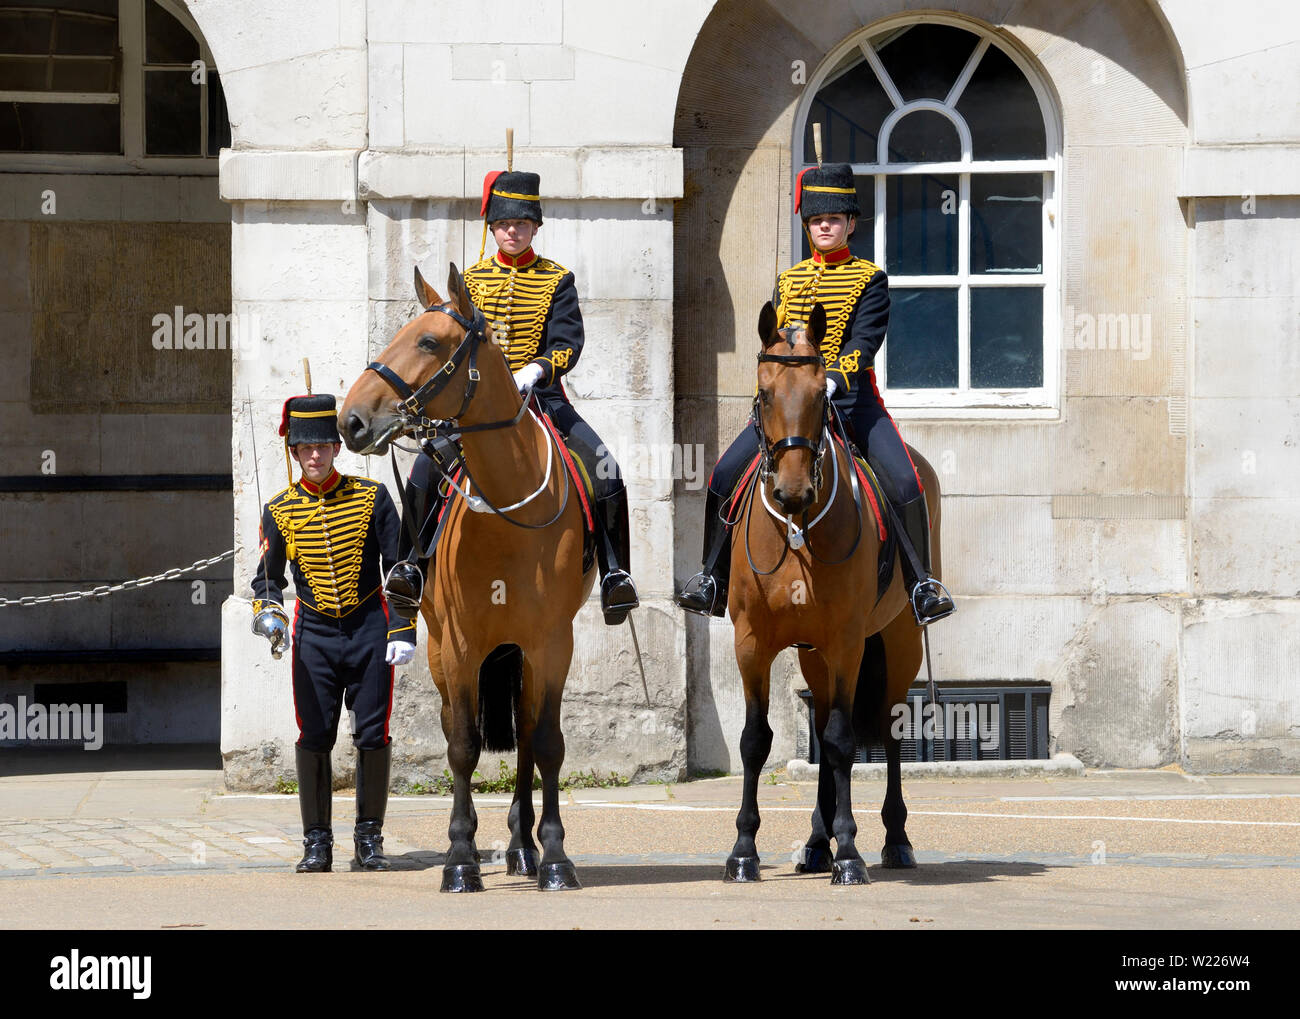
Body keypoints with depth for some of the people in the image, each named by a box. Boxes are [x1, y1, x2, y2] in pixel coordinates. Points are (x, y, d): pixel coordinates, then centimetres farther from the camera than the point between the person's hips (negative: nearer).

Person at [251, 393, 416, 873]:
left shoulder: (371, 498, -2)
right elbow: (267, 577, 8)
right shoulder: (279, 511, 1)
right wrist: (268, 614, -13)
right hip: (314, 635, 1)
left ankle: (369, 837, 11)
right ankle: (317, 842, 6)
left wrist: (402, 632, -7)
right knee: (313, 737, -2)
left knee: (373, 735, 0)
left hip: (368, 630, -1)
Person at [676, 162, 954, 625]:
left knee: (905, 483, -22)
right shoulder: (788, 281, 13)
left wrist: (831, 379, -29)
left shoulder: (869, 279, 2)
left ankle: (921, 584, -8)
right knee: (724, 477, -10)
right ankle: (713, 577, 3)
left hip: (850, 397, -3)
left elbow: (864, 342, -11)